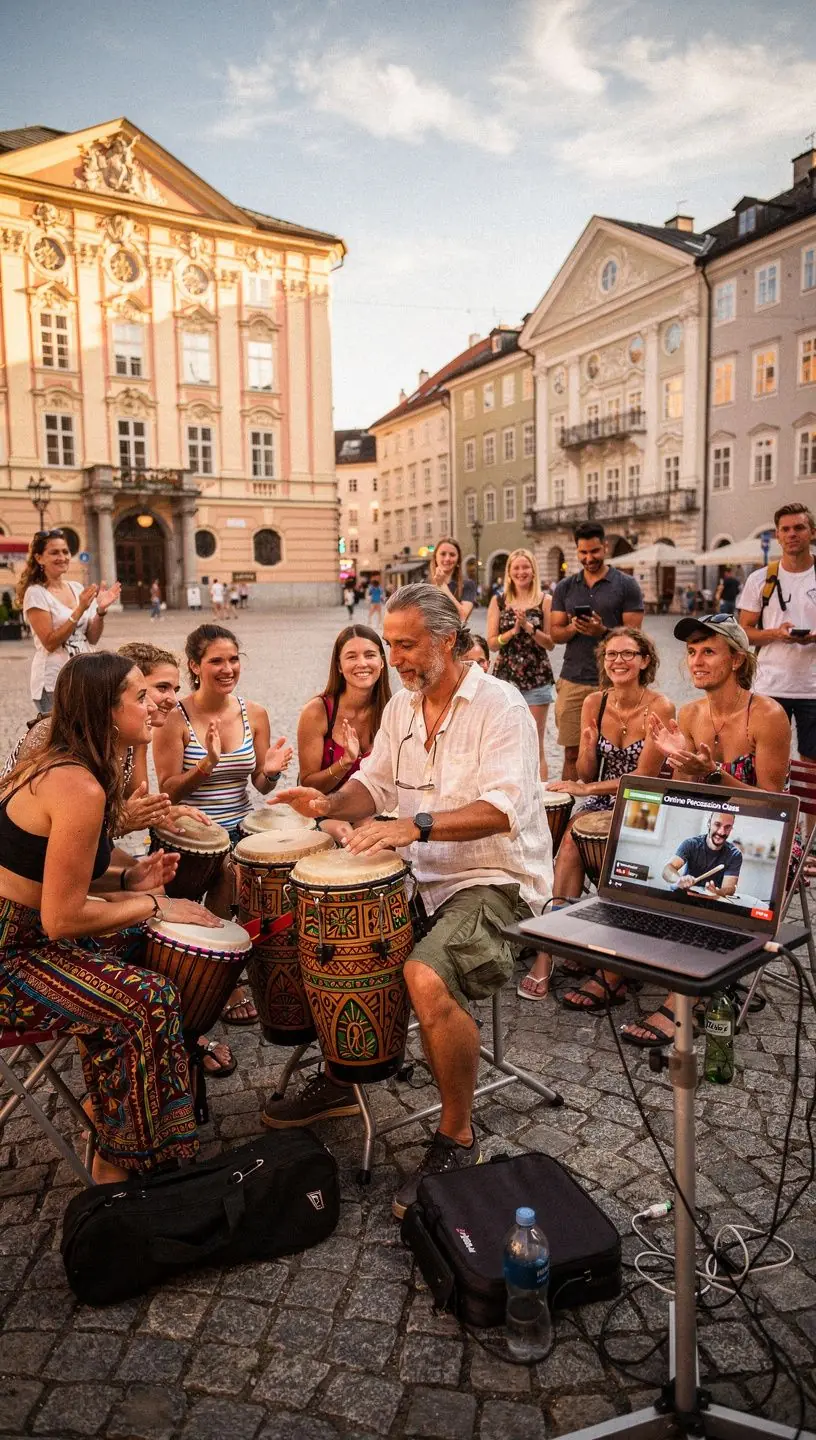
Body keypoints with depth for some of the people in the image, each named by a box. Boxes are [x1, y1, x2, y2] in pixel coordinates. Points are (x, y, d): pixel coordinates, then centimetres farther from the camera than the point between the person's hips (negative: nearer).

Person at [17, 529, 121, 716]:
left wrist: (101, 610, -11)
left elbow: (92, 638, 6)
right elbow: (50, 643, -16)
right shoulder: (36, 593, -9)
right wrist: (80, 610, -22)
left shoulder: (78, 588, 7)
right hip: (54, 681, -6)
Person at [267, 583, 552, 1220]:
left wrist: (416, 825, -37)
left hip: (496, 880, -8)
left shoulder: (499, 706, -15)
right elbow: (374, 784, 15)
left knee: (427, 977, -32)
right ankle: (339, 1079, 25)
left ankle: (458, 1138, -8)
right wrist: (332, 803, -7)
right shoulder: (401, 707, 9)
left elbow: (504, 808, -27)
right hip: (425, 878, 9)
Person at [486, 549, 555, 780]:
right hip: (505, 676, 1)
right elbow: (492, 642, 2)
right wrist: (514, 630, -13)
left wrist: (528, 627, -13)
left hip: (537, 678, -1)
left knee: (536, 746, 1)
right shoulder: (498, 602, 7)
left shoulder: (545, 601, 3)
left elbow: (550, 643, 0)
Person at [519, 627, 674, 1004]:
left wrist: (587, 788, -19)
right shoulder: (594, 703, 2)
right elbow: (586, 774, 5)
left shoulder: (660, 708, -11)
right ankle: (549, 950, -28)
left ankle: (610, 972, -21)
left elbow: (645, 777, -15)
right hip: (603, 804, 3)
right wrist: (590, 747, -16)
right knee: (570, 839, -27)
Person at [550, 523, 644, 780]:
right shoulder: (565, 587, 13)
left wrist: (602, 631, -20)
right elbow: (555, 633, 10)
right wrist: (573, 628, -12)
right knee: (572, 753, 3)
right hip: (572, 681, 3)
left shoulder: (626, 585, 2)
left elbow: (632, 634, -3)